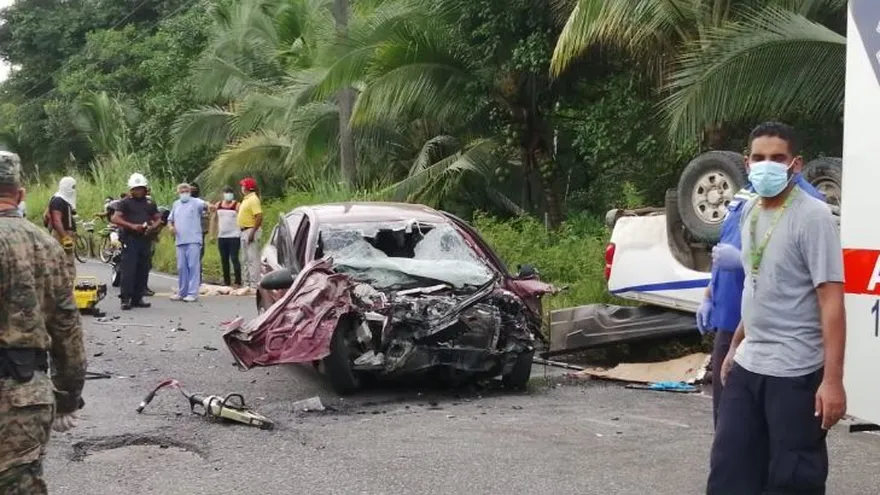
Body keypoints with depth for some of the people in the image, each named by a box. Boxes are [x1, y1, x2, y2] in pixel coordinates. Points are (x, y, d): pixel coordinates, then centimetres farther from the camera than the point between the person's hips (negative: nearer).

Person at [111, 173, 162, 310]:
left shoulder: (150, 203, 16)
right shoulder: (126, 202, 2)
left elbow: (158, 219, 20)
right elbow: (115, 218, -6)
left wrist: (153, 227, -3)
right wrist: (131, 226, -18)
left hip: (145, 239, 5)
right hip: (130, 239, -5)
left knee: (143, 270, 5)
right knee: (128, 269, -10)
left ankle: (138, 298, 12)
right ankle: (125, 299, -10)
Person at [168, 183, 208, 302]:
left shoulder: (195, 202, -1)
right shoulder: (176, 204, 18)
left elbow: (204, 205, -23)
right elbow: (170, 219, 27)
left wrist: (208, 206, -47)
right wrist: (171, 226, 5)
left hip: (193, 240, -6)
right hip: (180, 240, 6)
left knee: (193, 266, -8)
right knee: (181, 267, 11)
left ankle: (193, 293, -8)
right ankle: (182, 292, 20)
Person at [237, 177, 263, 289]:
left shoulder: (253, 199, -14)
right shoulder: (246, 199, 17)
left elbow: (259, 217, -23)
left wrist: (252, 232, -26)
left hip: (250, 230, -11)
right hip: (244, 231, 11)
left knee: (253, 259, -11)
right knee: (246, 260, 15)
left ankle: (254, 284, -11)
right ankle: (247, 283, 22)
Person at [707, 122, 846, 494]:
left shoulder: (812, 216, -14)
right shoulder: (750, 211, 9)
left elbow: (831, 300, -18)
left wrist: (833, 380, -22)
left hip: (795, 372, -7)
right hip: (747, 366, 7)